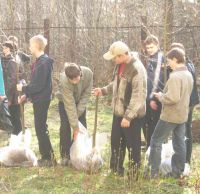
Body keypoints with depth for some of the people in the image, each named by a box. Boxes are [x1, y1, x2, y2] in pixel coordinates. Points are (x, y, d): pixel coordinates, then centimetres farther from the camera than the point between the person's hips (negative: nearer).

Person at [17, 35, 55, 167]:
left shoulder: (43, 63, -20)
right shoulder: (40, 61, 12)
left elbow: (39, 85, -23)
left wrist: (23, 89, -11)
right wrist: (26, 95, 11)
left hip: (41, 100, -10)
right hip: (39, 100, 10)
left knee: (41, 129, -4)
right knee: (41, 128, 15)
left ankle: (48, 158, 2)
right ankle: (47, 155, 23)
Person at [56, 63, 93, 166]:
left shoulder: (88, 73, -33)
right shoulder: (64, 81, -40)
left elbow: (86, 94, -21)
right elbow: (70, 105, -38)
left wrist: (78, 113, -22)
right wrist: (75, 126, -35)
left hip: (80, 101, 3)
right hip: (65, 101, -3)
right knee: (65, 126, -10)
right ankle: (65, 155, 0)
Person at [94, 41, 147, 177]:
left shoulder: (137, 69, -25)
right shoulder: (120, 65, 2)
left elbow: (138, 96, -26)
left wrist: (128, 116, -25)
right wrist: (104, 90, 8)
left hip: (132, 115, -9)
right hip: (119, 111, 9)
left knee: (132, 144, 5)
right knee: (116, 141, 19)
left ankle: (134, 173, 21)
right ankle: (116, 169, 35)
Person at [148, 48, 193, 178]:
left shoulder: (175, 76, -23)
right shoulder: (188, 75, 7)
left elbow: (173, 98, -31)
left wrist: (161, 97, -12)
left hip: (170, 116, -8)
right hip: (182, 115, 8)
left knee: (156, 141, 4)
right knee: (179, 143, 13)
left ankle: (154, 171, 7)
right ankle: (178, 171, 20)